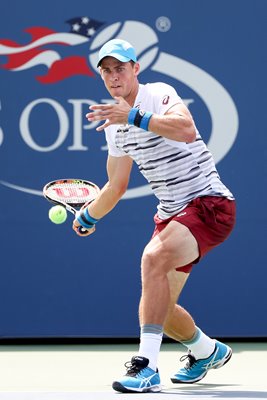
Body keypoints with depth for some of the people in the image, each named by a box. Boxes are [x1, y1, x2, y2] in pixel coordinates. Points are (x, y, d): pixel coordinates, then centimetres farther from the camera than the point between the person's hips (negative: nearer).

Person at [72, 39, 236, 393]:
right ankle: (208, 351, 41)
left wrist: (134, 116, -39)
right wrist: (88, 216, 32)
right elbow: (116, 186, 25)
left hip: (209, 203, -9)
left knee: (153, 258, -32)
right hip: (171, 214, 9)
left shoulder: (158, 94, -12)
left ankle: (146, 367, -34)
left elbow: (187, 129, -35)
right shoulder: (115, 124, 12)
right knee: (159, 307, 10)